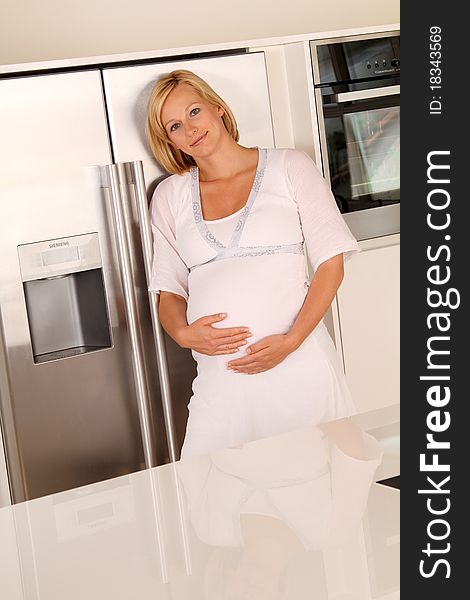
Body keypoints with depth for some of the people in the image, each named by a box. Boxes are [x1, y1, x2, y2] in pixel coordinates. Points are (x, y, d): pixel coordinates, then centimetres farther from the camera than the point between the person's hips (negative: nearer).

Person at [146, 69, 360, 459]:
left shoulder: (289, 168, 6)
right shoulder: (170, 196, 14)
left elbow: (331, 265, 1)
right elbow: (169, 292, 17)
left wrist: (291, 340, -12)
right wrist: (182, 333, -6)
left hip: (298, 365, -2)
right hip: (219, 376, 2)